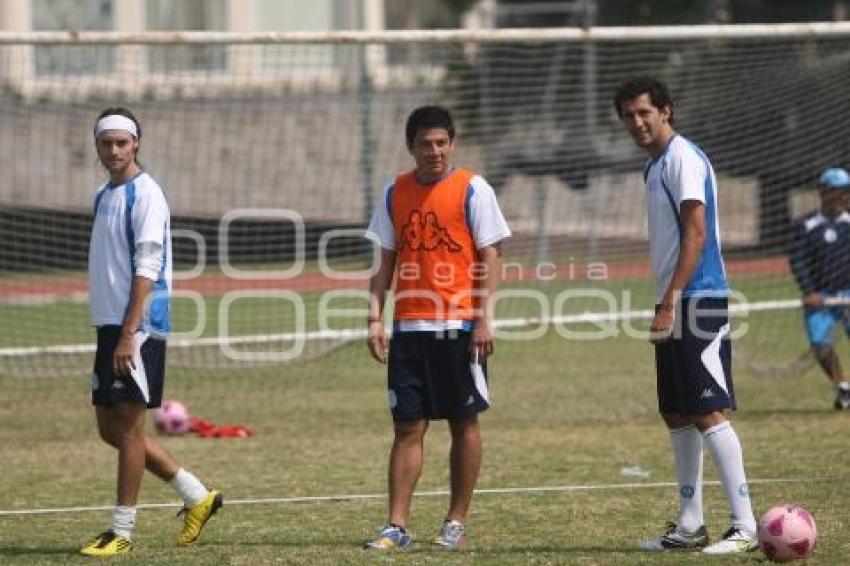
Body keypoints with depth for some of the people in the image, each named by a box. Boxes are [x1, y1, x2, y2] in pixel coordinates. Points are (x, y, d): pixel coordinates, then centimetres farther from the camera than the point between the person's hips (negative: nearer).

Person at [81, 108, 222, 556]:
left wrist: (129, 334, -21)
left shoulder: (145, 195, -10)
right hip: (109, 324, 9)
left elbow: (146, 269, -16)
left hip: (138, 326, -9)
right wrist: (110, 333, 18)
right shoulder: (103, 196, 16)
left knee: (127, 425, -5)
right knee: (109, 426, 10)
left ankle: (122, 531, 1)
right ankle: (196, 497, 19)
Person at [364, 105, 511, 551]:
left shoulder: (472, 190, -3)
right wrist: (375, 318, 4)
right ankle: (397, 527, -1)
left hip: (459, 326, -3)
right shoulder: (396, 193, 9)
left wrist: (484, 318, -12)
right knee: (407, 426, 1)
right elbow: (386, 261, 13)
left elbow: (490, 256, -4)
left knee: (464, 422, 3)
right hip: (409, 327, 3)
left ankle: (456, 523, 11)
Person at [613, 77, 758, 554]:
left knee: (707, 411, -13)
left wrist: (670, 304, -21)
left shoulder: (684, 158, -12)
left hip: (697, 301, -10)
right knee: (677, 415, 11)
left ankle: (745, 526, -13)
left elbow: (696, 234, -18)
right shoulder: (656, 165, 17)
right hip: (675, 306, 10)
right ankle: (691, 525, 17)